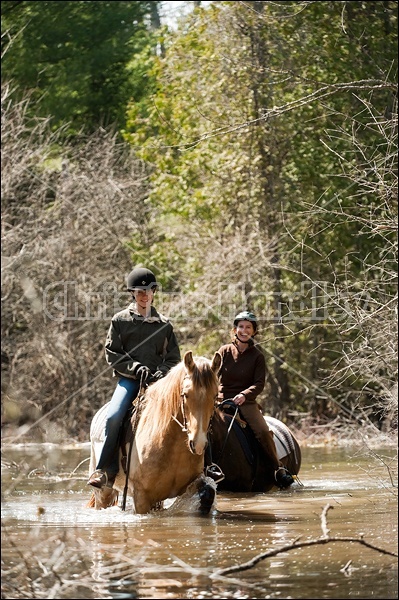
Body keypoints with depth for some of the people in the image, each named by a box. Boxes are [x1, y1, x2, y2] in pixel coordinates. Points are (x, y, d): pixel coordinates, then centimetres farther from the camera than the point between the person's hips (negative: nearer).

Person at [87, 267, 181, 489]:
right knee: (114, 417, -27)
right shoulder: (120, 320, 9)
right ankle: (106, 470, -19)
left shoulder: (164, 325, 14)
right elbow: (112, 353, 4)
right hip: (129, 379, -1)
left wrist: (162, 372, -7)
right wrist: (135, 367, -10)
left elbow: (173, 359, 14)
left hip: (157, 380, 2)